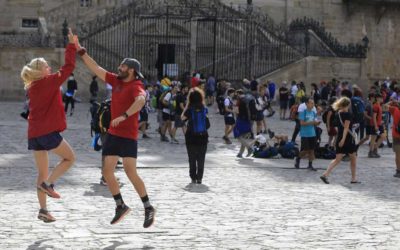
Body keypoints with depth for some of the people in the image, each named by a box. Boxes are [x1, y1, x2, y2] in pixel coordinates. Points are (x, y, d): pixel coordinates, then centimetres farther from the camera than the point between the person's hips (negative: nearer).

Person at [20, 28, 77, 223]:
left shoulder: (31, 88, 13)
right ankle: (48, 184, -8)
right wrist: (71, 45, 0)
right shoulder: (49, 82, -7)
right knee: (69, 158, 10)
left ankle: (43, 209, 7)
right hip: (48, 132, -8)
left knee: (42, 172, 11)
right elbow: (68, 67, -6)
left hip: (33, 134, 8)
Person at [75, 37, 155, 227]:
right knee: (107, 171, 5)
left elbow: (141, 100, -35)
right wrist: (81, 51, 10)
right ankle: (120, 206, 17)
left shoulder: (136, 86, -14)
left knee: (130, 172, -15)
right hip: (113, 133, 8)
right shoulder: (116, 81, 9)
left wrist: (124, 116, -44)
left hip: (128, 136, -8)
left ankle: (148, 208, -4)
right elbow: (95, 68, 13)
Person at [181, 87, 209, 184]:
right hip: (203, 137, 2)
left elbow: (182, 118, 3)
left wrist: (187, 104, 1)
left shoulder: (190, 109, -11)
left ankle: (193, 178, 6)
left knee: (192, 160, 8)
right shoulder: (204, 109, -4)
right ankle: (199, 178, 6)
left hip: (191, 137, -1)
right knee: (201, 160, 8)